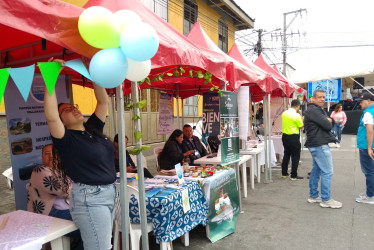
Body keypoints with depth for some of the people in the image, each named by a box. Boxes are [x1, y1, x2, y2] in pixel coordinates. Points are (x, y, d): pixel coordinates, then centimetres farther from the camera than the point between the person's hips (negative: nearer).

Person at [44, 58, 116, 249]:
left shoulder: (94, 129, 8)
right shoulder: (66, 139, -9)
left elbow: (104, 101, 8)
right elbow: (51, 117, -28)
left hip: (110, 192, 7)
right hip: (88, 198, -7)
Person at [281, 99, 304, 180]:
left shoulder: (284, 113, 4)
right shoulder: (296, 115, -17)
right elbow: (301, 126, -9)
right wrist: (302, 119, 6)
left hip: (285, 136, 7)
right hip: (293, 137, -7)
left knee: (286, 154, 18)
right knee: (295, 156, 4)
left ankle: (284, 173, 24)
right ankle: (293, 175, 6)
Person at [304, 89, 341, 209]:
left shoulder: (318, 110, 20)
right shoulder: (313, 110, -14)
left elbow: (330, 123, 15)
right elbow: (327, 126, -20)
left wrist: (329, 120, -7)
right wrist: (328, 122, 2)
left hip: (316, 144, 11)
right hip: (320, 145, -11)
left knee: (316, 170, 14)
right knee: (327, 172, -6)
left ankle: (313, 196, 23)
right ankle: (326, 200, 1)